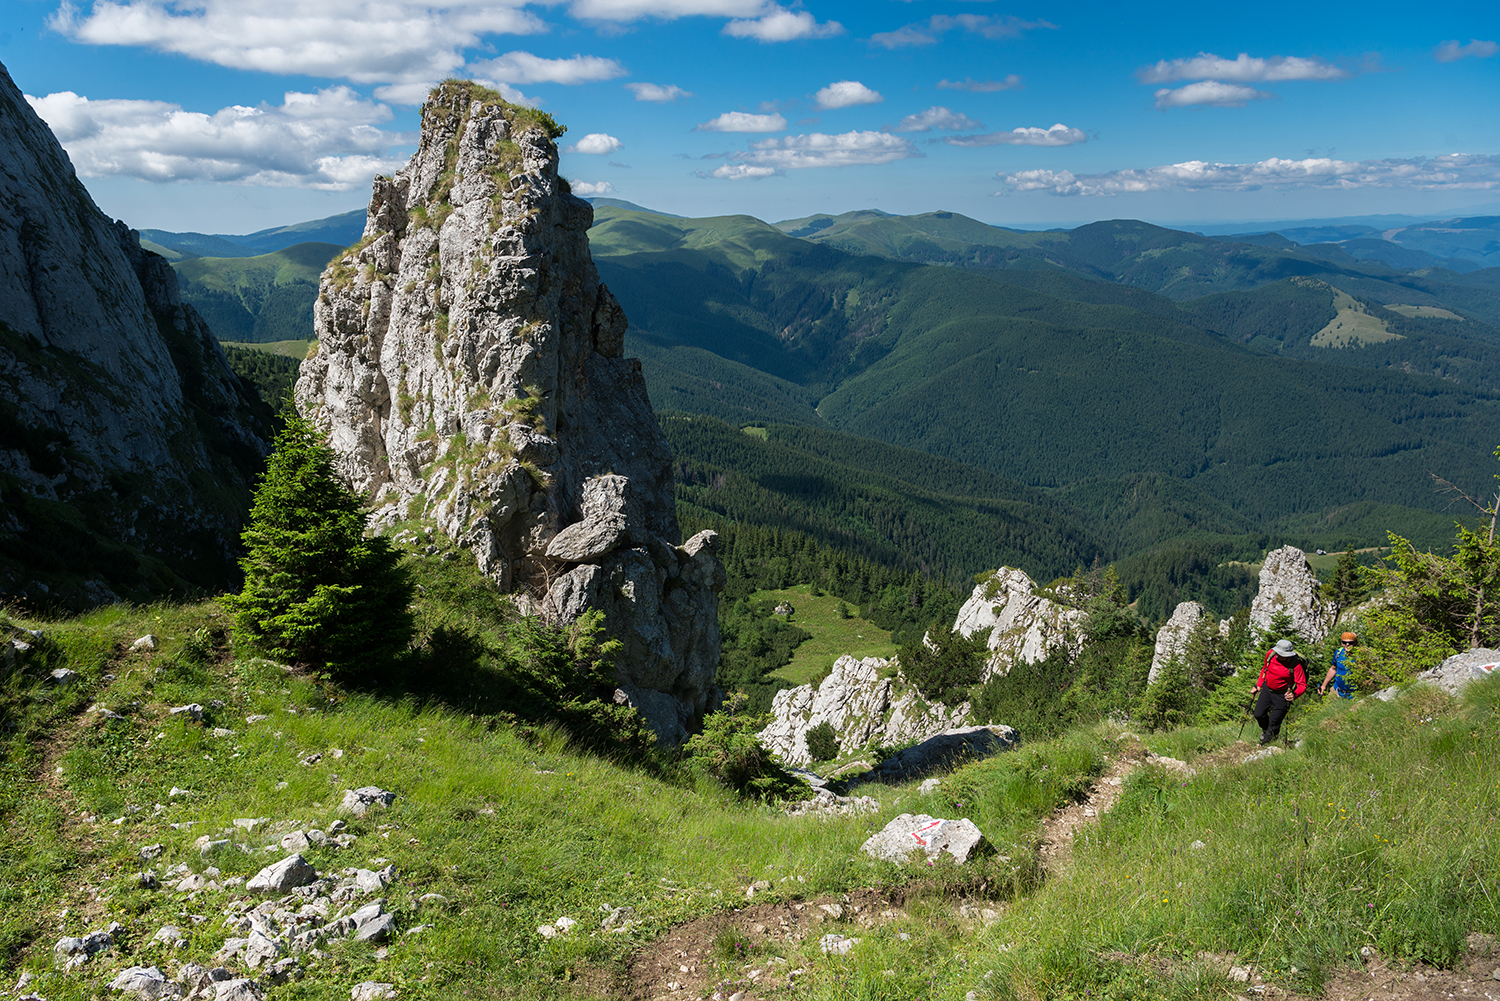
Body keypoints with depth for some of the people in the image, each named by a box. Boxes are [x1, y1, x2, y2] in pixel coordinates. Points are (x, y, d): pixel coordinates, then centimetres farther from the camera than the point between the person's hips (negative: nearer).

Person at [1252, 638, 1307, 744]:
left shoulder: (1295, 664, -27)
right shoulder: (1270, 654, -13)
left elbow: (1302, 685, -23)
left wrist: (1294, 694, -42)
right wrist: (1259, 685, 9)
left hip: (1282, 695, -4)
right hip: (1267, 689, 4)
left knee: (1274, 722, 5)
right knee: (1259, 714, 8)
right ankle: (1265, 730, 41)